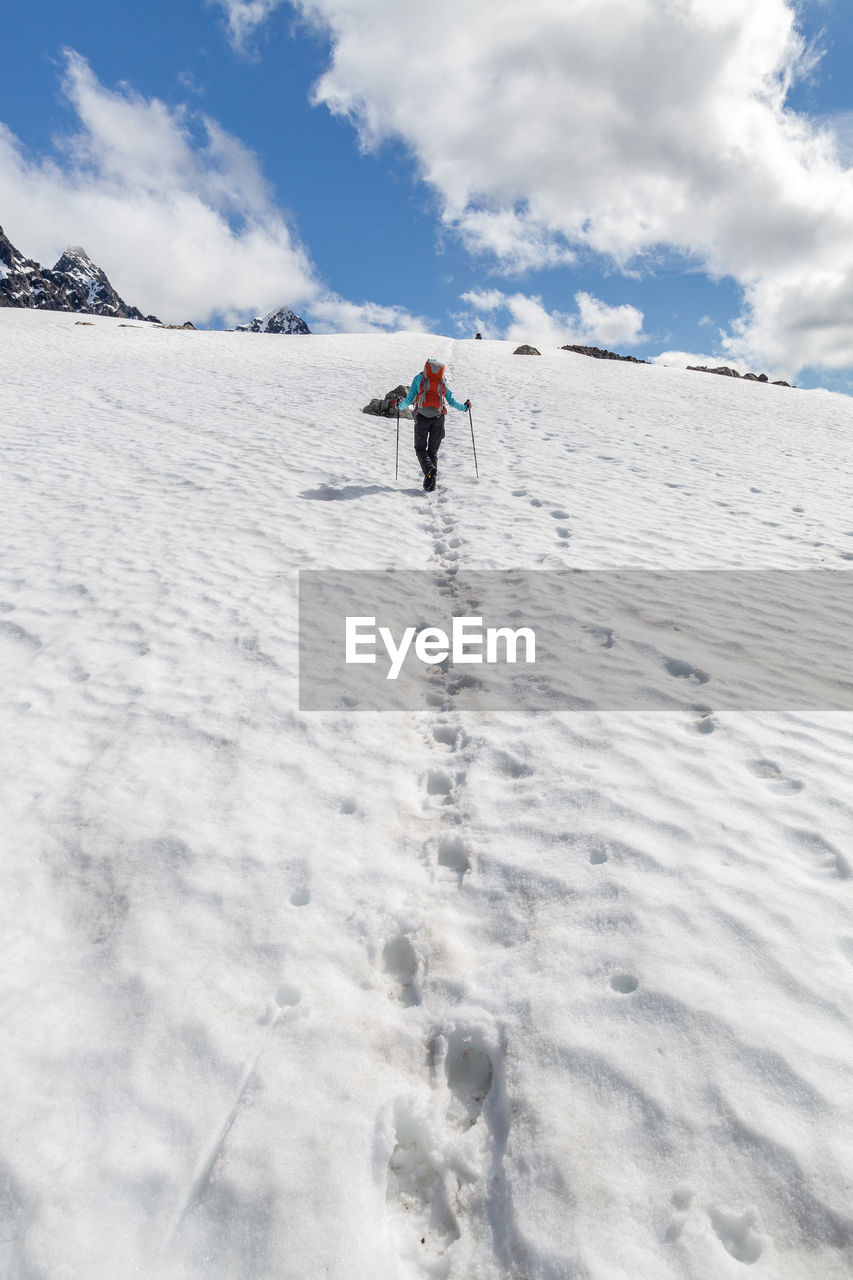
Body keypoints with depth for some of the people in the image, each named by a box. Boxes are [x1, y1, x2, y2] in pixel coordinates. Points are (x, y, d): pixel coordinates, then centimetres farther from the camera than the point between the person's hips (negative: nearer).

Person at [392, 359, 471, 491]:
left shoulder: (419, 378, 6)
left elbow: (410, 398, 4)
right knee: (433, 450, 11)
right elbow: (451, 400, 11)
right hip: (438, 418, 2)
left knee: (420, 449, 8)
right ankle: (432, 479, 0)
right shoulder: (443, 380, 10)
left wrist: (400, 406, 21)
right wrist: (464, 407, 25)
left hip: (422, 417, -2)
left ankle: (429, 469, -21)